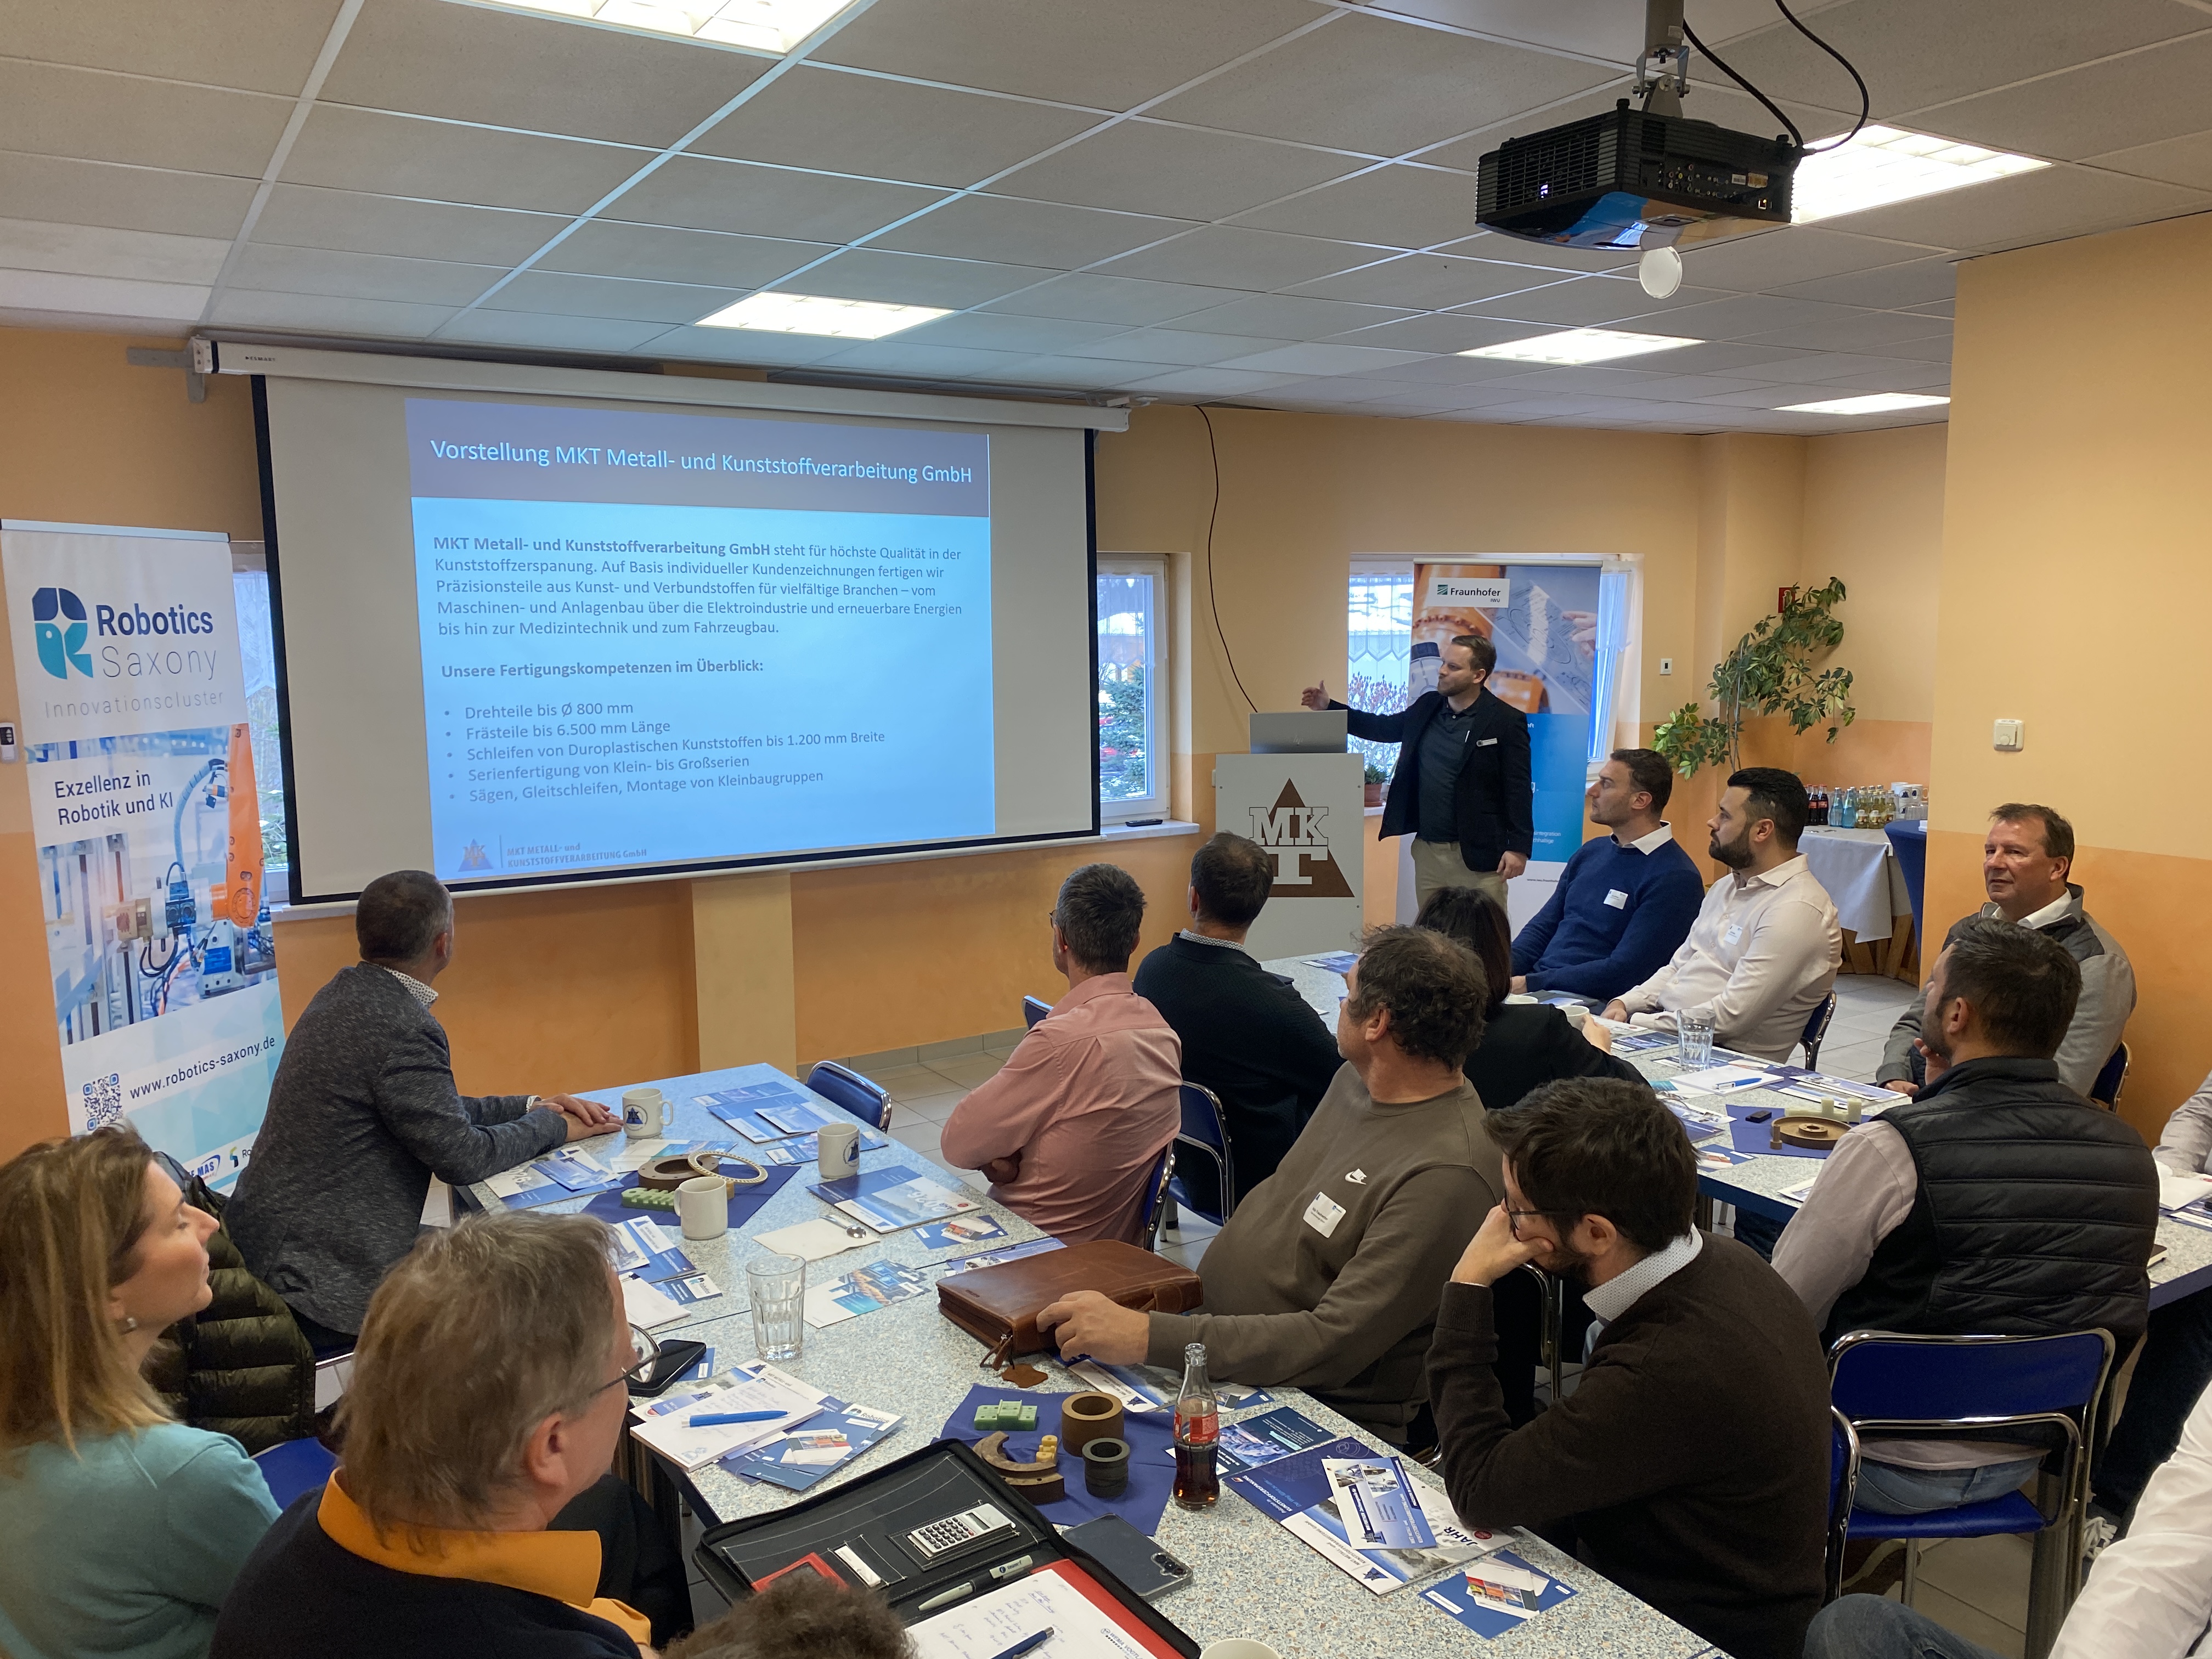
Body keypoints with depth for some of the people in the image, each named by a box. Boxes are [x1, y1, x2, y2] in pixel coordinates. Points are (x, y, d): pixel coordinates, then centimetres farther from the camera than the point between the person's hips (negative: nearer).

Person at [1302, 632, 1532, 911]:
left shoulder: (1506, 721, -9)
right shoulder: (1427, 707, 8)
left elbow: (1519, 789, -10)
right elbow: (1384, 727, 19)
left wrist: (1519, 847, -15)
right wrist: (1329, 708, 10)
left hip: (1478, 854, -6)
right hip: (1427, 849, 6)